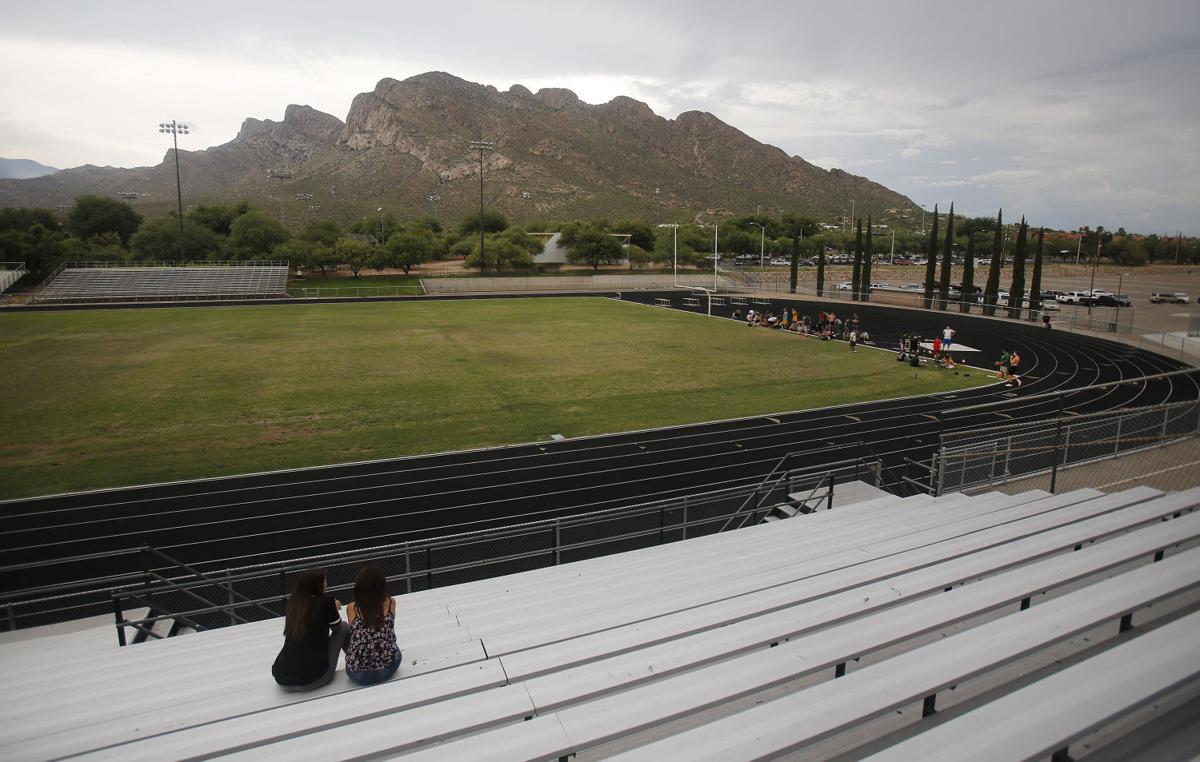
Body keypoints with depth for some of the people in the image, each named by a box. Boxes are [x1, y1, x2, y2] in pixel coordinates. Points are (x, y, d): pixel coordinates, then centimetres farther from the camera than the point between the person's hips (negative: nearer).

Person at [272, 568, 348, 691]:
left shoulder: (293, 600, 5)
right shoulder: (326, 600, -8)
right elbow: (336, 628, 9)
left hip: (282, 679, 5)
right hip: (312, 680, -5)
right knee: (343, 627, 16)